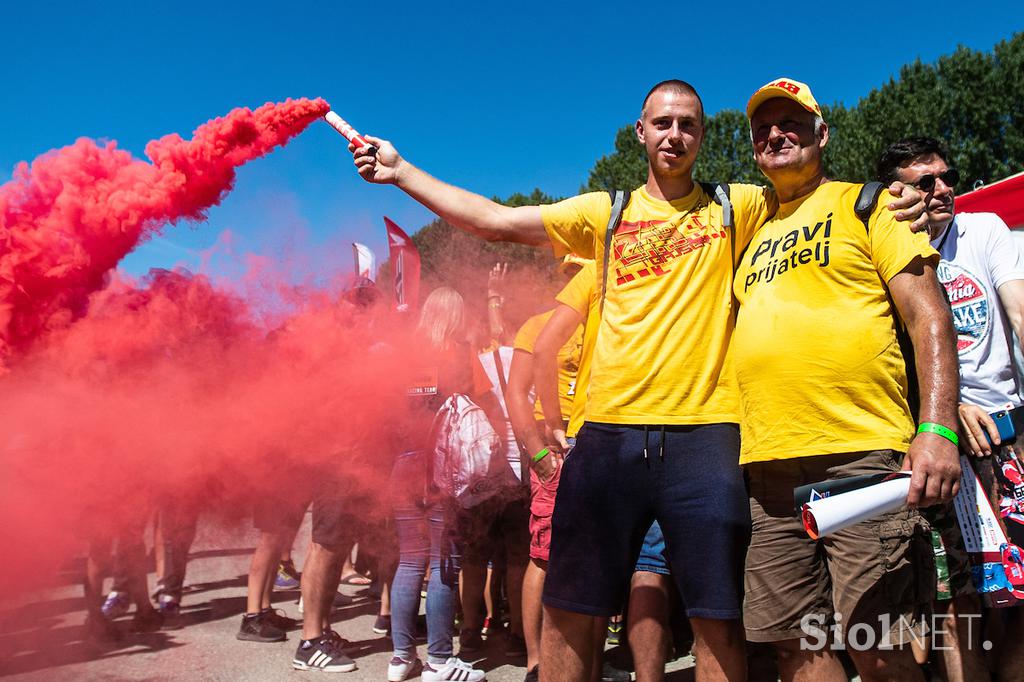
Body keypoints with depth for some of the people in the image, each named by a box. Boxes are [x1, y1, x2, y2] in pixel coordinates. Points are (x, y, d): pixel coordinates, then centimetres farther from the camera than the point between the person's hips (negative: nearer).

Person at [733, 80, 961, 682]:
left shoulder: (865, 205, 7)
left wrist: (937, 429, -15)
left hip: (862, 456, -5)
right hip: (770, 468, 5)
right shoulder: (753, 233, 21)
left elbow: (930, 316, -2)